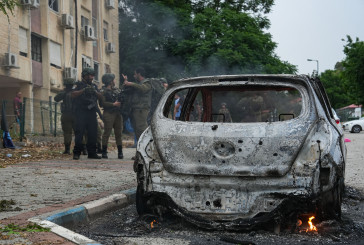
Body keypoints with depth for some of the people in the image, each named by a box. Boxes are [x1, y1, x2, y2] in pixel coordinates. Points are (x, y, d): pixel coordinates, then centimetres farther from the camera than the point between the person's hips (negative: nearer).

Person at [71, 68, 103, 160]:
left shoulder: (94, 86, 20)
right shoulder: (79, 85, 5)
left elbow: (101, 98, 13)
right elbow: (73, 95, -11)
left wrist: (95, 92, -5)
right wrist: (84, 90, -16)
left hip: (92, 113, 5)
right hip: (81, 113, -5)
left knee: (93, 133, 4)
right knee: (79, 133, -7)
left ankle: (92, 153, 11)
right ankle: (76, 153, -2)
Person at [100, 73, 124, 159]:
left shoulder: (117, 90, 17)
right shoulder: (104, 91, -4)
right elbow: (102, 103, -14)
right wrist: (113, 104, -17)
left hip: (118, 114, 6)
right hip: (109, 114, -6)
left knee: (118, 133, 6)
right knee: (107, 133, -4)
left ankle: (120, 152, 9)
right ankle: (104, 151, 1)